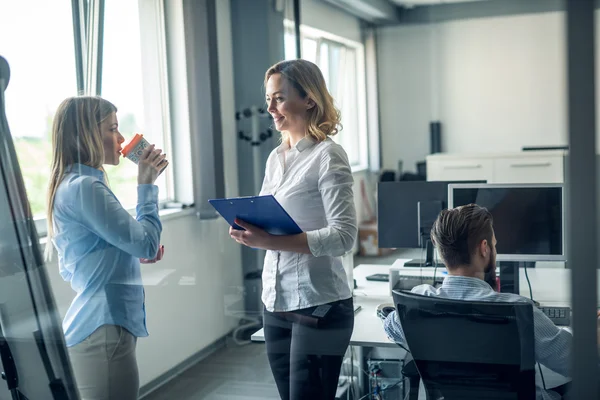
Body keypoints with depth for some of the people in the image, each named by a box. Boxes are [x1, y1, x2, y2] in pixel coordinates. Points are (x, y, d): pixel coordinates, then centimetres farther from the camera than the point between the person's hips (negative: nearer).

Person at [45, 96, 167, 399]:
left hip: (94, 326, 10)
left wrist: (133, 253, 11)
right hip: (103, 329, -10)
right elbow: (147, 243, -16)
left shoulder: (71, 186, 15)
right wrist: (146, 185, -7)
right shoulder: (83, 187, -17)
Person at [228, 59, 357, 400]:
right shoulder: (275, 158, 11)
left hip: (318, 307, -7)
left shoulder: (328, 156, -11)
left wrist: (272, 242, -26)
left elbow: (344, 236, -19)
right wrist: (248, 233, -6)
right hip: (276, 304, 7)